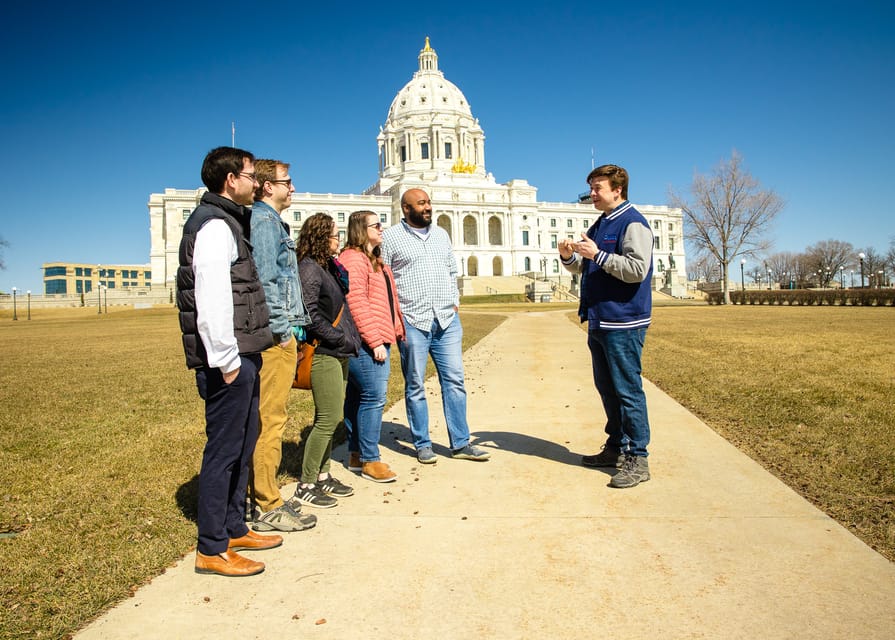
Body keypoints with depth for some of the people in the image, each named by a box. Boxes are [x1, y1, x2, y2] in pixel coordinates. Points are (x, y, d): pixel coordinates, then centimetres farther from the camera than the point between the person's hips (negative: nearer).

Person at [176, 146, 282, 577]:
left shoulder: (230, 222, 19)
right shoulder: (214, 225, -13)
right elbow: (212, 300, -22)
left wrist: (243, 355, 18)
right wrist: (226, 360, -22)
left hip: (243, 355, 10)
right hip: (228, 359, -10)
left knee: (242, 444, 17)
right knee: (223, 450, -2)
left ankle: (234, 528, 30)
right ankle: (212, 549, 9)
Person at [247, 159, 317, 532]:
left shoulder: (271, 221, 21)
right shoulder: (264, 221, -9)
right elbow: (264, 281, -19)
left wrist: (293, 324, 17)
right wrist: (284, 327, -16)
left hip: (279, 335, 10)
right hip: (274, 337, -10)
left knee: (267, 420, 14)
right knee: (270, 421, -4)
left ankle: (262, 497, 24)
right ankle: (267, 508, 4)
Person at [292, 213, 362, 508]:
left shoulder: (328, 266, 16)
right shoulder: (309, 269, -12)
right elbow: (310, 315, -20)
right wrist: (343, 339, -15)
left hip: (339, 353, 9)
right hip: (323, 353, -9)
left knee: (331, 418, 14)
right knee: (329, 419, -6)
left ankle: (322, 476, 25)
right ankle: (306, 486, 5)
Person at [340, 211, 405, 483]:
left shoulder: (374, 261, 23)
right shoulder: (353, 259, -10)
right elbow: (356, 303, -19)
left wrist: (396, 330, 19)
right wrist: (375, 341, -19)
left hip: (378, 340, 10)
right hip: (366, 343, -10)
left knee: (357, 397, 14)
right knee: (374, 398, -8)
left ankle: (356, 455, 22)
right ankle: (369, 461, 0)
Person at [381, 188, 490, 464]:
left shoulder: (441, 234, 15)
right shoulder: (390, 237, 0)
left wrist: (454, 302, 10)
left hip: (447, 320, 4)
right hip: (412, 322, -4)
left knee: (454, 380, 4)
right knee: (415, 386, 4)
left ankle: (460, 443, 12)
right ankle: (423, 445, 16)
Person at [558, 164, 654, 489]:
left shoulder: (632, 223, -10)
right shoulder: (599, 225, 17)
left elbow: (637, 269, -21)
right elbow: (583, 266, 23)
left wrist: (597, 255, -22)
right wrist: (568, 255, 2)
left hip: (623, 323, -9)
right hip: (598, 321, 9)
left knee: (628, 391, -3)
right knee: (606, 388, 16)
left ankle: (637, 459, 6)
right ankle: (616, 447, 28)